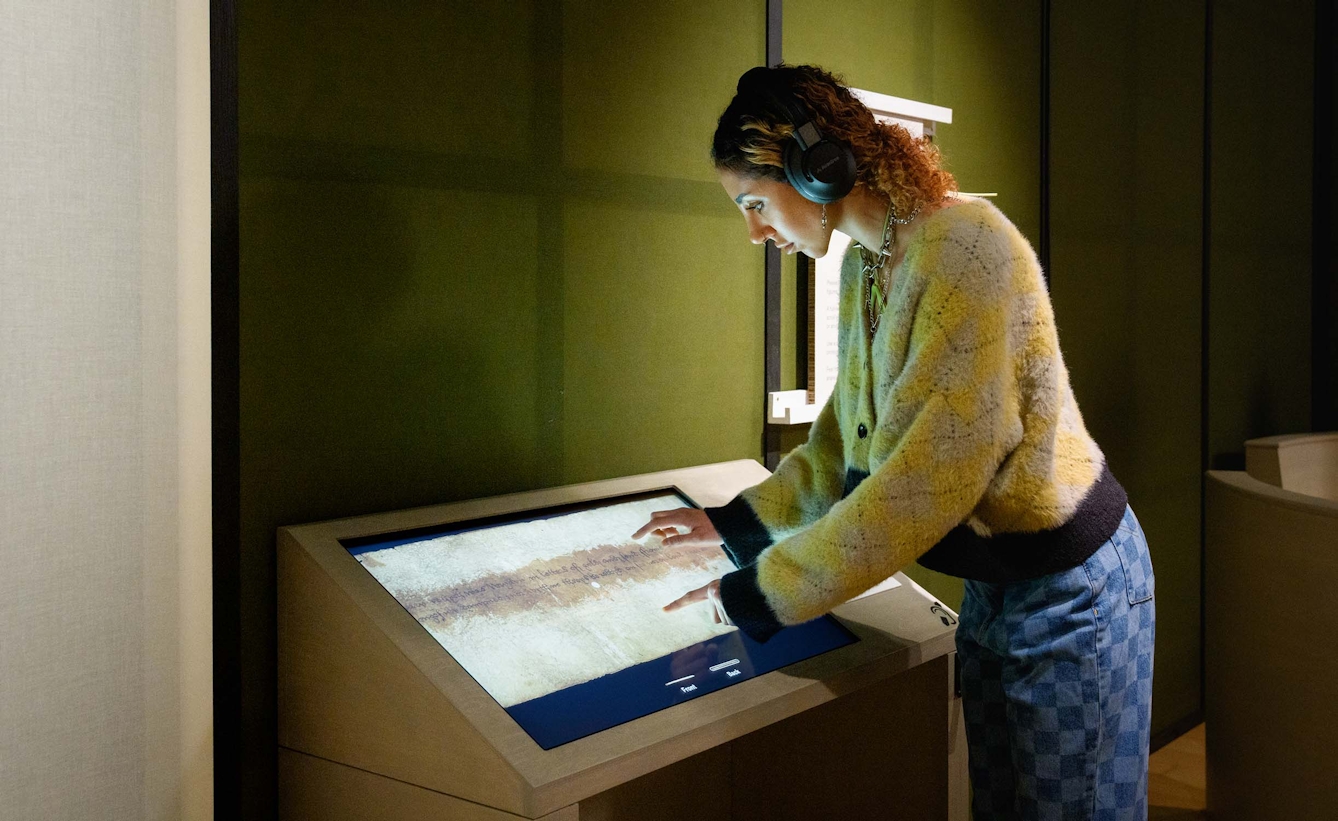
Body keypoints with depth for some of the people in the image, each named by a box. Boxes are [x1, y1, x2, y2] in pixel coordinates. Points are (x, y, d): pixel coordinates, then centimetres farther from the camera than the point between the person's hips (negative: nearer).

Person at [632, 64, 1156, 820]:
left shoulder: (967, 252, -26)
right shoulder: (863, 265, 2)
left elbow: (929, 478, -29)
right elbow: (851, 436, 12)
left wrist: (762, 593, -23)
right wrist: (733, 523, 7)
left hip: (1070, 586, -8)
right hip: (994, 579, 8)